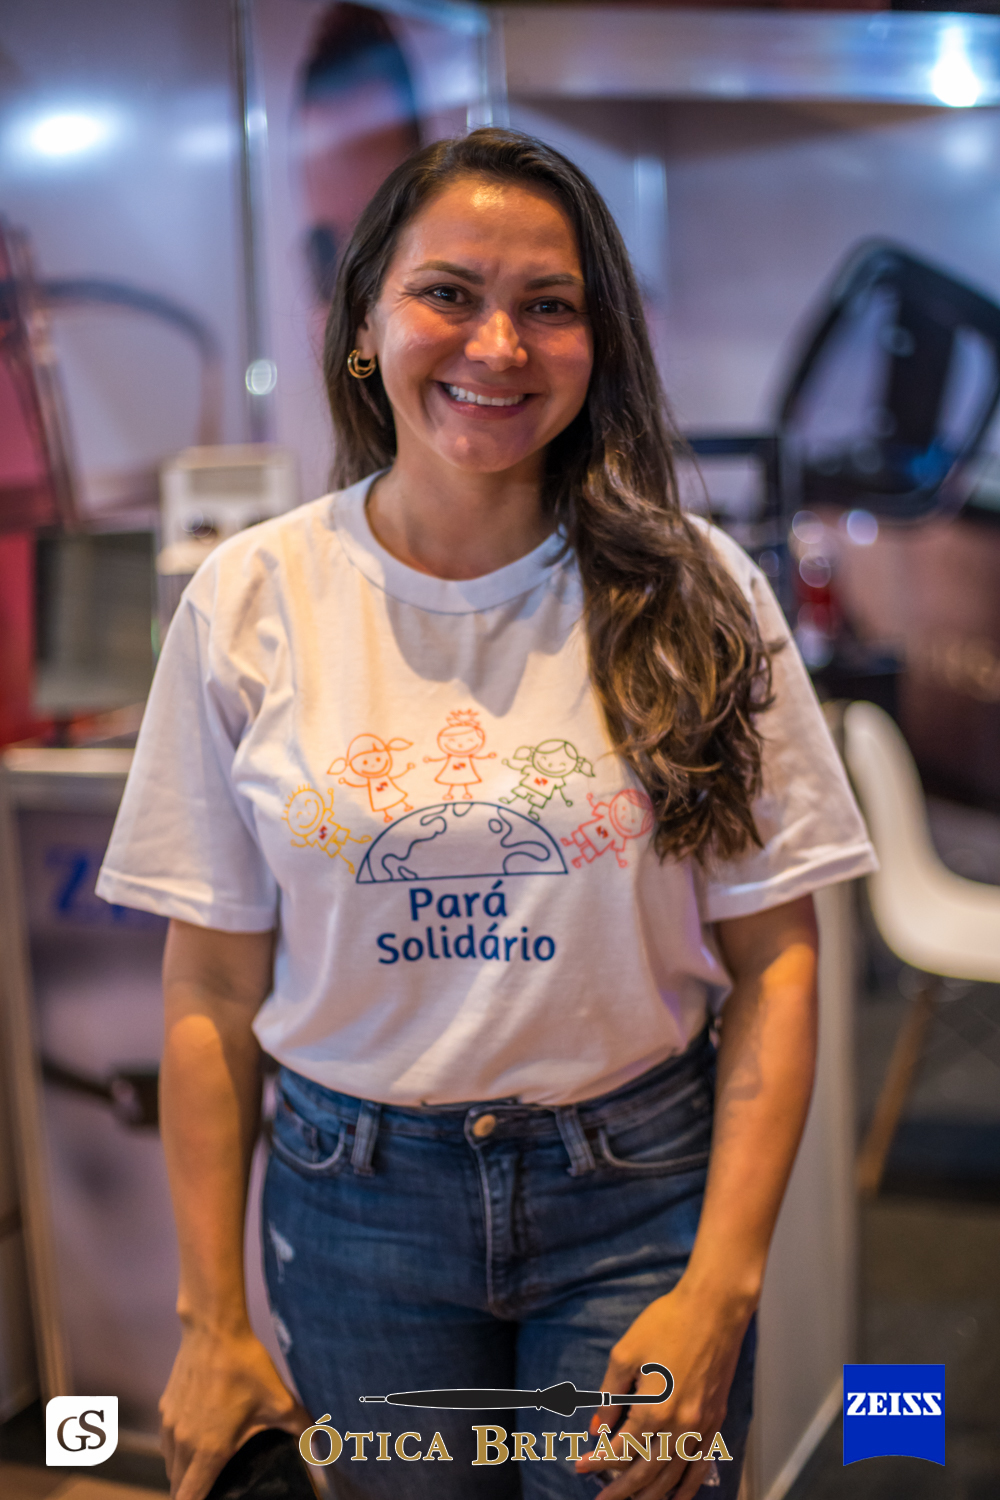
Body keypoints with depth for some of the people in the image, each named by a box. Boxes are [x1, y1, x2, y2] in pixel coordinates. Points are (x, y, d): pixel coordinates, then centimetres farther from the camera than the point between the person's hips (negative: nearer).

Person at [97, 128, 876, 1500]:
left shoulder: (692, 593, -8)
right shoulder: (252, 602, -6)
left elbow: (774, 962, -6)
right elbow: (213, 987, -3)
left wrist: (719, 1290, -11)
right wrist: (211, 1316, -1)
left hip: (638, 1192, 0)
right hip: (357, 1196, 1)